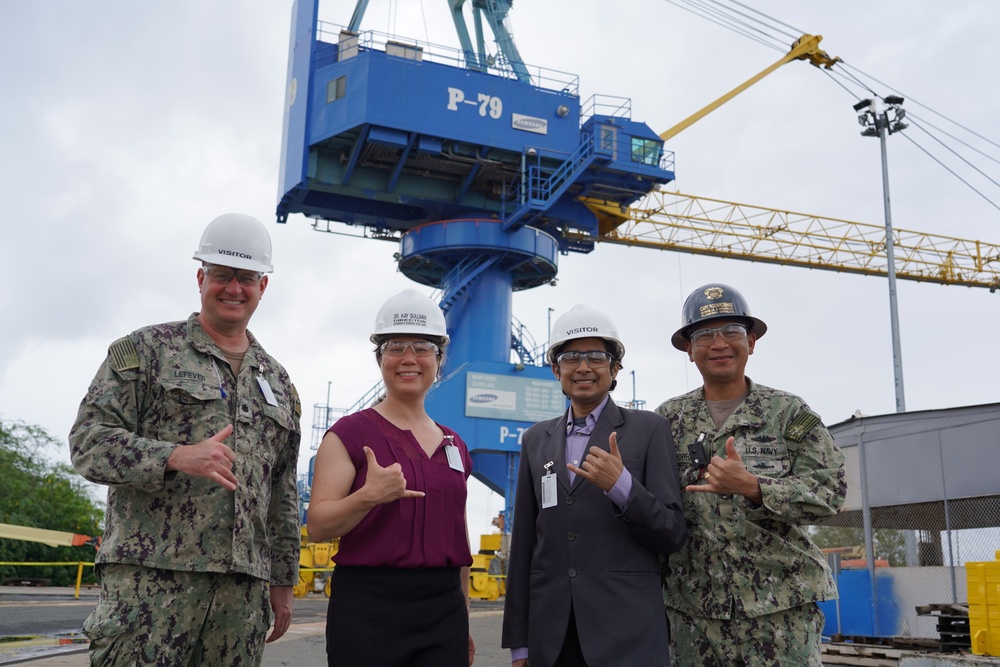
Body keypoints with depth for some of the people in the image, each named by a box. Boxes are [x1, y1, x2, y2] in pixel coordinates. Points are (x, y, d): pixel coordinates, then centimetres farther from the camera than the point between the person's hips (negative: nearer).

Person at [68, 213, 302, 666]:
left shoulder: (277, 382, 18)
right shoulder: (146, 350, 5)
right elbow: (88, 442, -4)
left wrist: (282, 580, 16)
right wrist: (177, 456, -19)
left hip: (242, 589, 4)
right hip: (151, 578, -4)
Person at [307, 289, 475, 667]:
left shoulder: (455, 446, 12)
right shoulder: (350, 434, -3)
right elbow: (317, 526, -8)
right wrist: (368, 496, -25)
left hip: (444, 611, 5)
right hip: (368, 609, -4)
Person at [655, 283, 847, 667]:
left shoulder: (789, 413, 3)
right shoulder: (669, 419, 7)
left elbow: (829, 490, -5)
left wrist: (751, 486, -20)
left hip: (779, 605, -2)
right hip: (693, 610, 2)